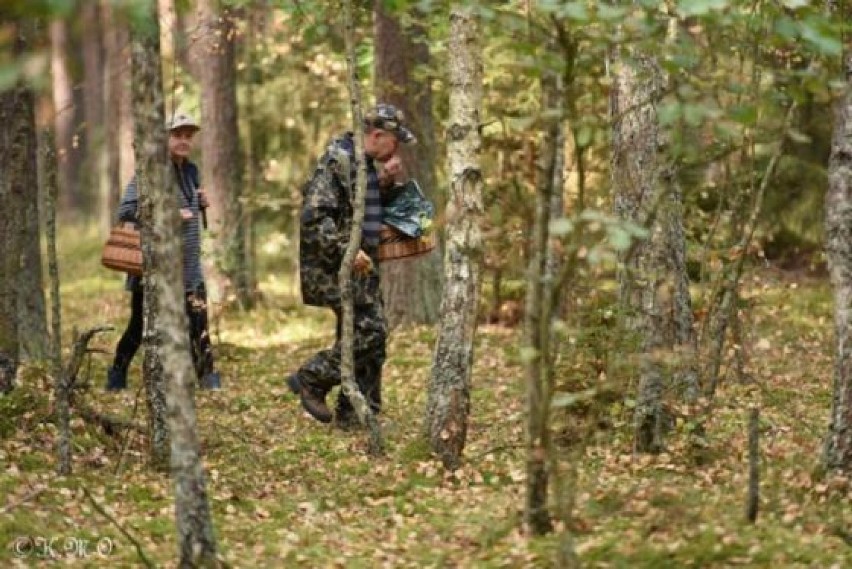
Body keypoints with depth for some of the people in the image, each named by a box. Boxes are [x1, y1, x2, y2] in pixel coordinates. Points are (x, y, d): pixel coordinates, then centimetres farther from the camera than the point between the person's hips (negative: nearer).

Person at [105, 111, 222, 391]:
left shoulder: (190, 170, 10)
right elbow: (126, 211, -20)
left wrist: (200, 203, 3)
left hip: (189, 266, 6)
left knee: (199, 324, -3)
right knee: (140, 326, 6)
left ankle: (209, 382, 0)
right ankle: (116, 378, 23)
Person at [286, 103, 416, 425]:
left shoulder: (371, 165, 14)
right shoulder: (337, 161, -15)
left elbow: (378, 213, 24)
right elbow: (314, 216, -22)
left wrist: (390, 182, 6)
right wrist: (346, 250, -26)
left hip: (361, 263, 9)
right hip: (333, 265, -9)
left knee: (369, 337, 8)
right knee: (370, 330, -14)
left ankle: (355, 413, 15)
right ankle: (311, 380, 0)